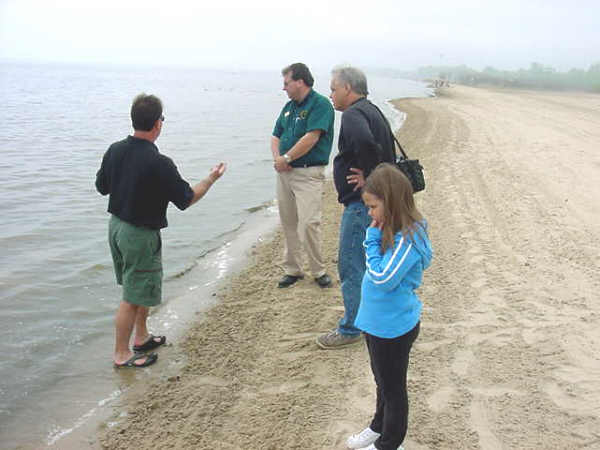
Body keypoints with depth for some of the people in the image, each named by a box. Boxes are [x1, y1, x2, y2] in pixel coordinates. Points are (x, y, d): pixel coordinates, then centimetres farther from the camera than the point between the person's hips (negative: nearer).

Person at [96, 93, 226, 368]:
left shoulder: (115, 150, -3)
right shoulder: (159, 164, -24)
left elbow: (102, 186, 10)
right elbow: (186, 199, -14)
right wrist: (211, 179, 0)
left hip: (116, 225, 8)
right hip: (140, 234, -8)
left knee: (138, 287, 24)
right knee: (133, 296, 5)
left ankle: (141, 338, 38)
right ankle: (121, 354, 18)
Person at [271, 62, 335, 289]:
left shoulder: (320, 104, -8)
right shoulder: (289, 106, 17)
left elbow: (311, 138, -19)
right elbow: (276, 136, 17)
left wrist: (286, 158, -13)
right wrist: (277, 158, -3)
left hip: (308, 172, -8)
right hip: (285, 171, 8)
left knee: (308, 223, -12)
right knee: (288, 223, 11)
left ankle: (319, 270, 4)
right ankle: (292, 269, 21)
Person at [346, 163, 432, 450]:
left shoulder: (407, 238, -27)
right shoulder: (389, 230, 2)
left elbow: (382, 279, -29)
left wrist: (372, 240, -24)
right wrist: (374, 238, 0)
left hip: (394, 327, -9)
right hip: (378, 322, 9)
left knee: (392, 388, 11)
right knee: (383, 382, 27)